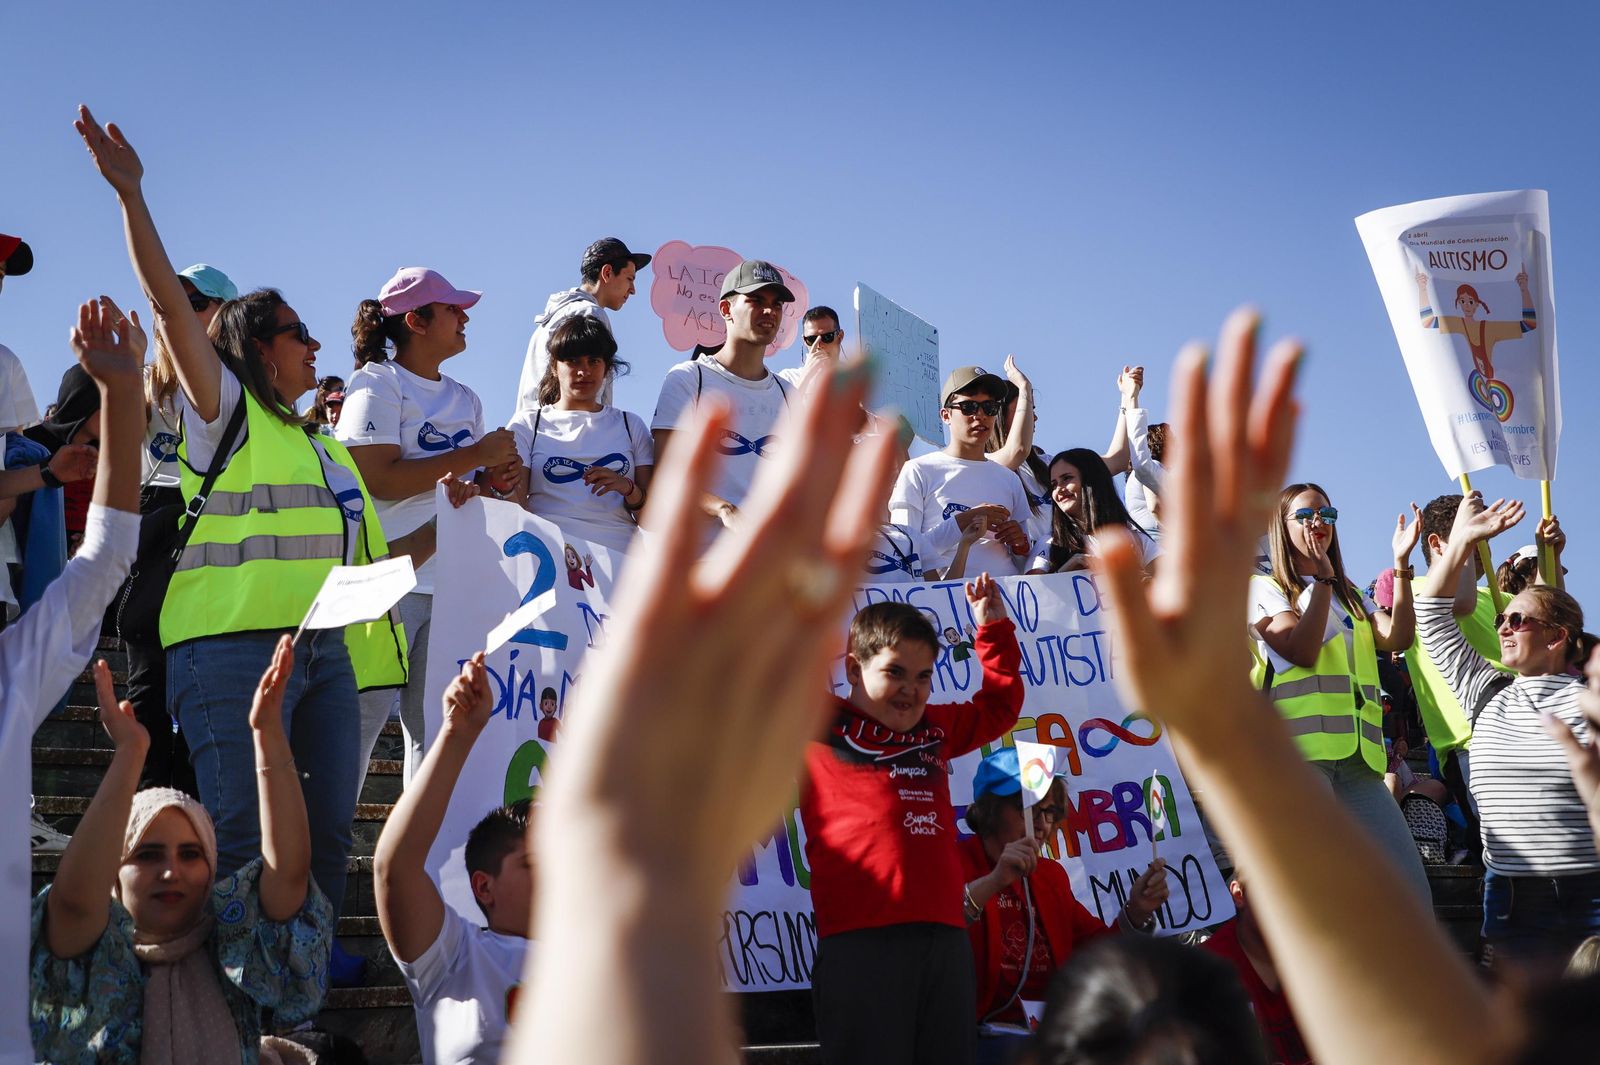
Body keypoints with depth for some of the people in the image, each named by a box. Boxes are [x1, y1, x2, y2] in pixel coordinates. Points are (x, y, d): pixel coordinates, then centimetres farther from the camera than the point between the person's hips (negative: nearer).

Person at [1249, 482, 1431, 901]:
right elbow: (1302, 651, -7)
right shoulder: (1264, 588, 10)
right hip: (1301, 750, -6)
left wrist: (1400, 562, 3)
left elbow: (1398, 638, 7)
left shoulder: (1351, 596, 28)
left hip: (1359, 756, 6)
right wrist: (1323, 576, -6)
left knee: (1411, 889, -5)